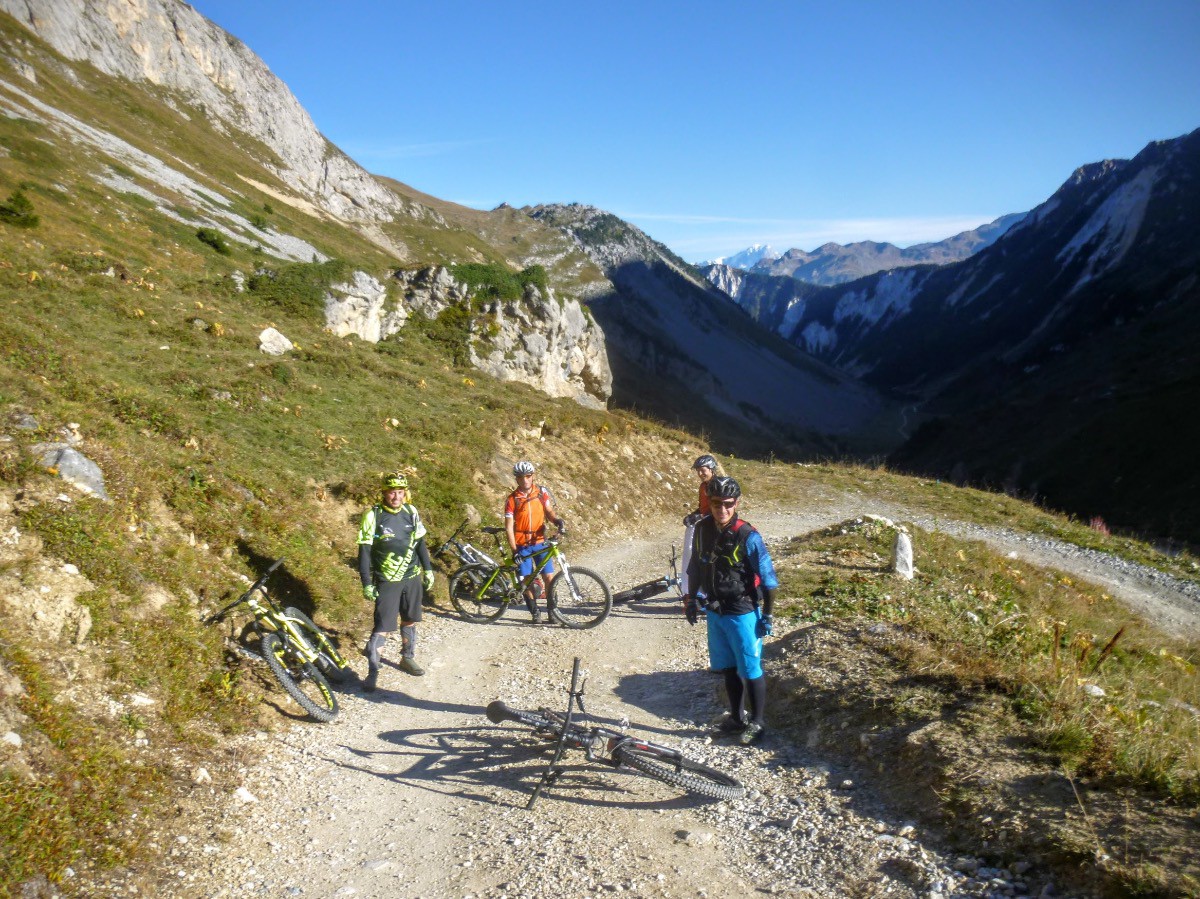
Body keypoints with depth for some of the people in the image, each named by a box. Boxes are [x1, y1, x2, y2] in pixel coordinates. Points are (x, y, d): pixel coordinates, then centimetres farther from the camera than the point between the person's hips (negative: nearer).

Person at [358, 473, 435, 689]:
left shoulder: (411, 512, 0)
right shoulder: (373, 515, -14)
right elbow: (364, 551, -12)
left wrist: (428, 569, 10)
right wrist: (367, 584, -13)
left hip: (412, 577, 5)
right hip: (387, 581, -5)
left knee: (410, 621, 17)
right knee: (382, 627, -7)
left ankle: (408, 658, 35)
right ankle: (372, 672, 2)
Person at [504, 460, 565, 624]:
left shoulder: (541, 492, -1)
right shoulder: (512, 499, -9)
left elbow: (549, 512, 2)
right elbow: (509, 526, -10)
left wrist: (558, 521, -22)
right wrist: (514, 551, -18)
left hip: (540, 541, 1)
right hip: (522, 545, -1)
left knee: (548, 576, -4)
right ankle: (535, 613, 15)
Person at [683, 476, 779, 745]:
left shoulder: (748, 537, -20)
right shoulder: (703, 529, -4)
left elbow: (768, 580, -13)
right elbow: (695, 568, 10)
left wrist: (767, 616, -10)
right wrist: (691, 599, 13)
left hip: (742, 614, -5)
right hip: (714, 612, 5)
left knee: (750, 670, 7)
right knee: (728, 669, 18)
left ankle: (757, 722, 25)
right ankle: (737, 717, 34)